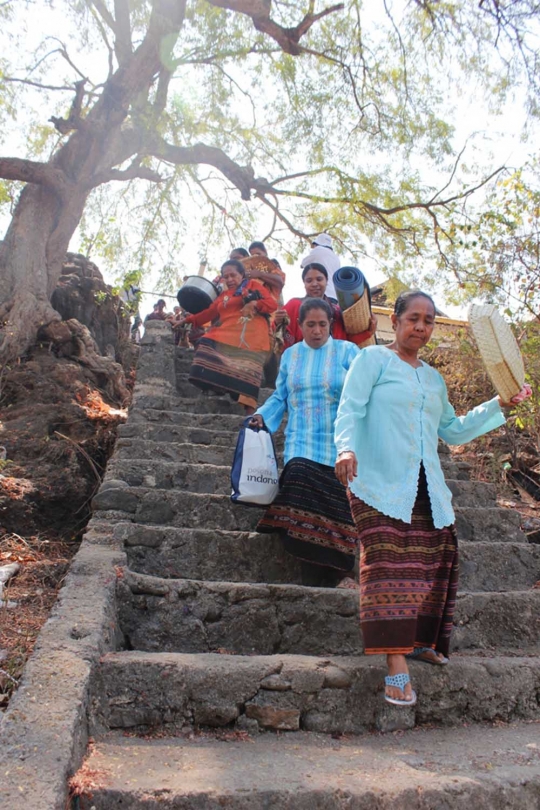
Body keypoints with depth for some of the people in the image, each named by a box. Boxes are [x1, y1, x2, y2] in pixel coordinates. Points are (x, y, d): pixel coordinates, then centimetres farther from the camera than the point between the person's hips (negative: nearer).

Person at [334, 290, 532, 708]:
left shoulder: (434, 379, 24)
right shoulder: (373, 359, 5)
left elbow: (452, 430, 28)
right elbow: (350, 409, -6)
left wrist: (497, 406, 23)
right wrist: (346, 447, -24)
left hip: (427, 488, 6)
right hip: (382, 483, -6)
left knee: (434, 561, 4)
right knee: (390, 564, -14)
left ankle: (419, 640, 23)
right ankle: (397, 664, -15)